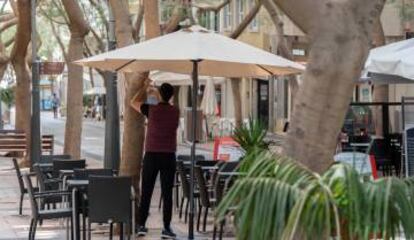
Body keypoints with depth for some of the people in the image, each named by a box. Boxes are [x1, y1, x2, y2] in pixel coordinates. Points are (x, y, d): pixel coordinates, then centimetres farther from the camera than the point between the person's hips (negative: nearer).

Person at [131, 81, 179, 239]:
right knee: (167, 193, 1)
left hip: (151, 156, -1)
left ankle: (141, 225, 7)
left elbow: (134, 102, 12)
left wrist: (145, 88, 25)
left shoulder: (151, 109, -6)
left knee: (146, 192, 6)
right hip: (168, 156, 1)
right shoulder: (175, 112, 2)